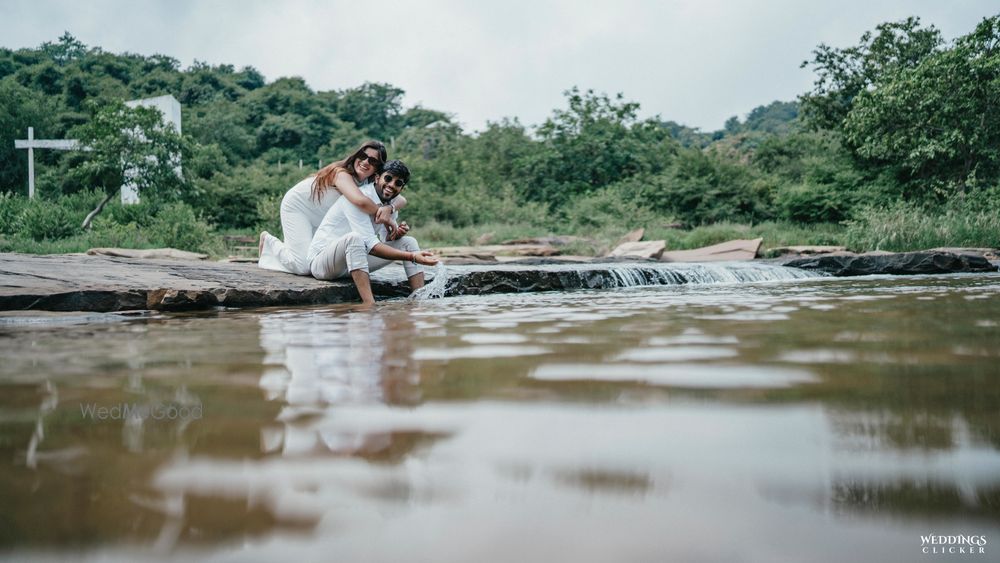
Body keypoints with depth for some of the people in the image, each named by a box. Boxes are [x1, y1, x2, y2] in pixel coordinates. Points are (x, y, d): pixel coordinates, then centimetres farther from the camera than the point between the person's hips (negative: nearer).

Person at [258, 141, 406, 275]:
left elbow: (401, 200, -18)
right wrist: (386, 219, -42)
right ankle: (269, 241, 10)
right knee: (304, 267, -17)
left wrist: (389, 207, -41)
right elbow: (360, 201, -53)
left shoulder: (371, 184, -11)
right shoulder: (342, 174, -35)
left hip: (320, 220, 8)